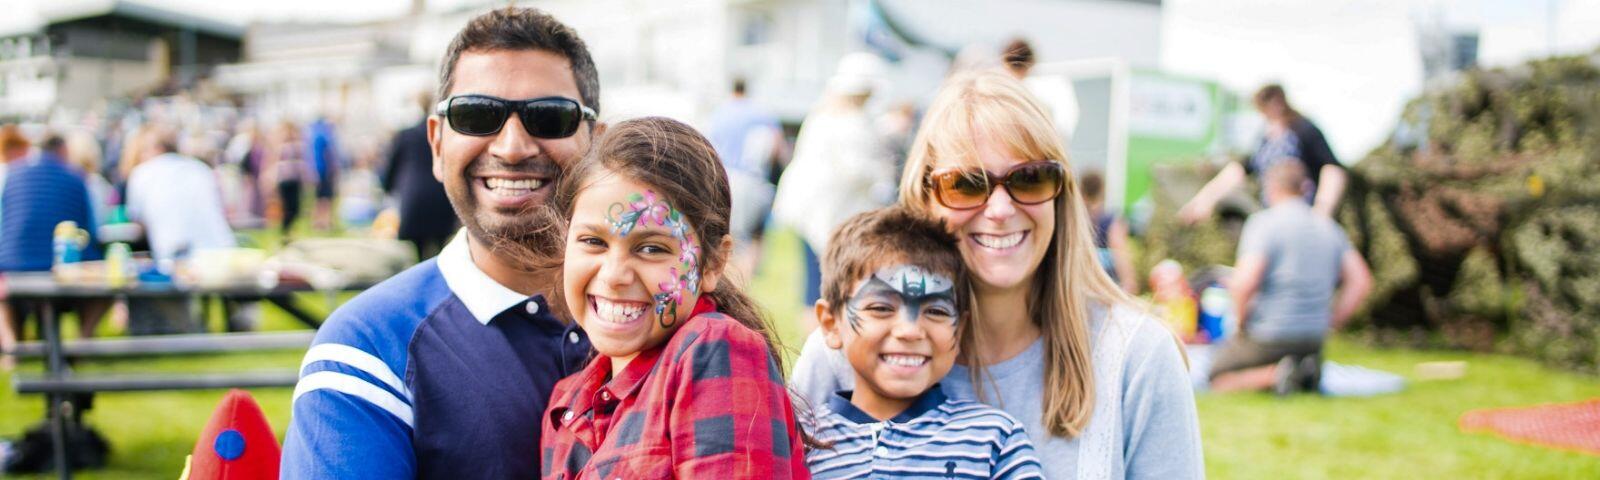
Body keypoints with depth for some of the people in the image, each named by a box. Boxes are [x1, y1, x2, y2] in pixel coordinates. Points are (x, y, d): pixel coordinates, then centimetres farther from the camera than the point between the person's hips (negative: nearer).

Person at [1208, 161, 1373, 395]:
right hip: (1314, 340, 6)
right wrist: (1330, 322, 11)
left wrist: (1242, 317, -4)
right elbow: (1361, 282, 6)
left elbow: (1245, 283, -22)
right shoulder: (1328, 227, 10)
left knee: (1218, 378, 10)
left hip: (1269, 335, -6)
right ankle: (1306, 372, -4)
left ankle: (1275, 374, -15)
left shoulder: (1263, 222, -9)